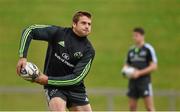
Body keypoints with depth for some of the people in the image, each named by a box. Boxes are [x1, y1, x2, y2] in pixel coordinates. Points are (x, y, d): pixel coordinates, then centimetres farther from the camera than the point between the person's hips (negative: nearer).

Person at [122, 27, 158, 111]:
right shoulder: (131, 50, 15)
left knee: (149, 107, -9)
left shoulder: (148, 49, -3)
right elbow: (127, 64, 24)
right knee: (132, 107, 5)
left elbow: (154, 66, -8)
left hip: (144, 80, -6)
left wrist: (139, 73, -16)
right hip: (133, 81, 6)